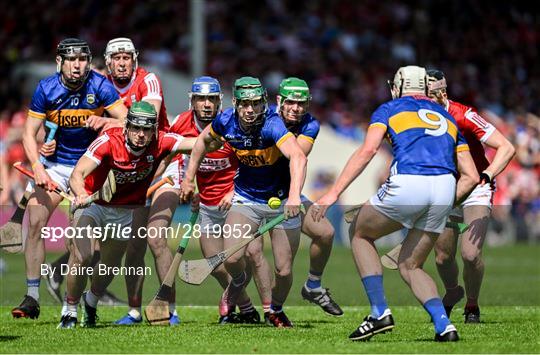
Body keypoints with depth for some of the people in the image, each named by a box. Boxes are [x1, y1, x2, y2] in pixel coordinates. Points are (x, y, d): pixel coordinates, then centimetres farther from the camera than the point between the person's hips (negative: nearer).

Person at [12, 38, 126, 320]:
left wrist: (104, 121, -37)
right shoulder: (46, 89, -8)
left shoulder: (100, 86, -12)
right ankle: (32, 298, -8)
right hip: (54, 165, 2)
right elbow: (29, 133, -6)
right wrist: (37, 167, -21)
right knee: (35, 222, -12)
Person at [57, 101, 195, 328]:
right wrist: (81, 194, -57)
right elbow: (77, 174, -38)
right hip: (93, 203, -3)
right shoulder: (108, 141, -29)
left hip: (125, 212, 3)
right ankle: (70, 309, 2)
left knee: (110, 267, 13)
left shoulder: (160, 143, -21)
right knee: (82, 257, -21)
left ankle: (91, 301, 46)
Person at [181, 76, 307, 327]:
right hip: (245, 199, 3)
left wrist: (294, 196, -60)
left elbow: (297, 157, -45)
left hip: (281, 200, -3)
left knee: (284, 271, -5)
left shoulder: (271, 124, -29)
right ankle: (239, 281, 22)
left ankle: (276, 310, 29)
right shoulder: (226, 121, -14)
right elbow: (204, 140, 10)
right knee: (232, 259, -16)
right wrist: (189, 178, 11)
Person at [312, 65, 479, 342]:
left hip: (407, 184, -4)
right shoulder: (447, 118, 30)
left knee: (360, 233, 23)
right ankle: (444, 326, -1)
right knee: (410, 266, 21)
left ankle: (380, 313, 10)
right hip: (445, 188, 4)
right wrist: (443, 207, 29)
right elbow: (471, 177, 22)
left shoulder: (389, 109, 18)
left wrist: (333, 193, -4)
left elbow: (368, 150, -1)